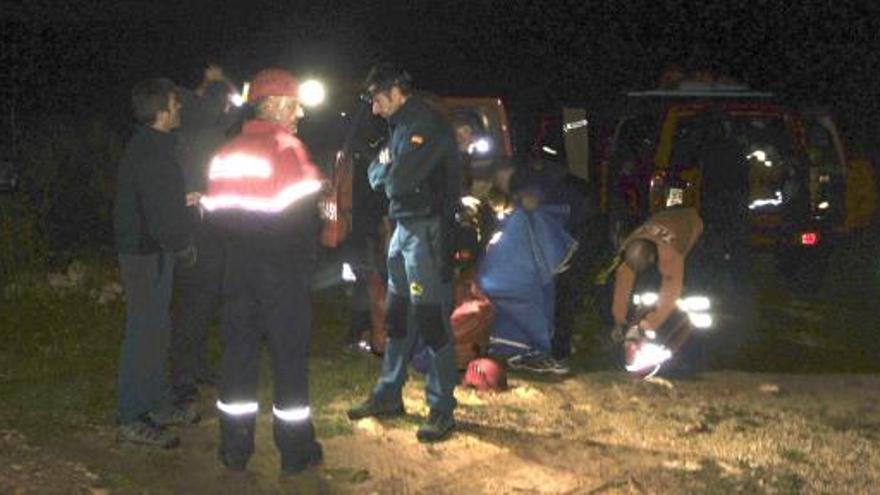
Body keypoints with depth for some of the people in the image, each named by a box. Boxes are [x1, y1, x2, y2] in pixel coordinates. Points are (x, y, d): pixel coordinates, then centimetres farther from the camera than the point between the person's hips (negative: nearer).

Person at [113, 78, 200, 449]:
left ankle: (157, 405, 31)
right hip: (147, 253, -11)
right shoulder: (150, 155, -23)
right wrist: (184, 249, -13)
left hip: (151, 251, 11)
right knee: (144, 331, -4)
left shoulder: (152, 146, 10)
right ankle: (132, 420, 3)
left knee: (157, 328, 19)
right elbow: (160, 216, -25)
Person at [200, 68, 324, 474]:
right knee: (289, 356, 3)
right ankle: (295, 451, 9)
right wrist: (306, 261, -1)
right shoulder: (287, 149, -14)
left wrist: (241, 240, 13)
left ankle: (235, 448, 15)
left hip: (239, 268, 6)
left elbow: (214, 212, 5)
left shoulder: (226, 153, 6)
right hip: (284, 270, -6)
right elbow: (300, 217, -16)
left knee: (238, 350, 11)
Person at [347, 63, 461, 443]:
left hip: (427, 230, -10)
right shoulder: (402, 126, 15)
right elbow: (376, 176, 16)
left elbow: (398, 180, -23)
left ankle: (442, 410, 0)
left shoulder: (427, 126, -16)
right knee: (398, 316, 16)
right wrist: (384, 167, -5)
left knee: (431, 319, -7)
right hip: (403, 227, 10)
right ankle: (388, 395, 28)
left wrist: (386, 169, -3)